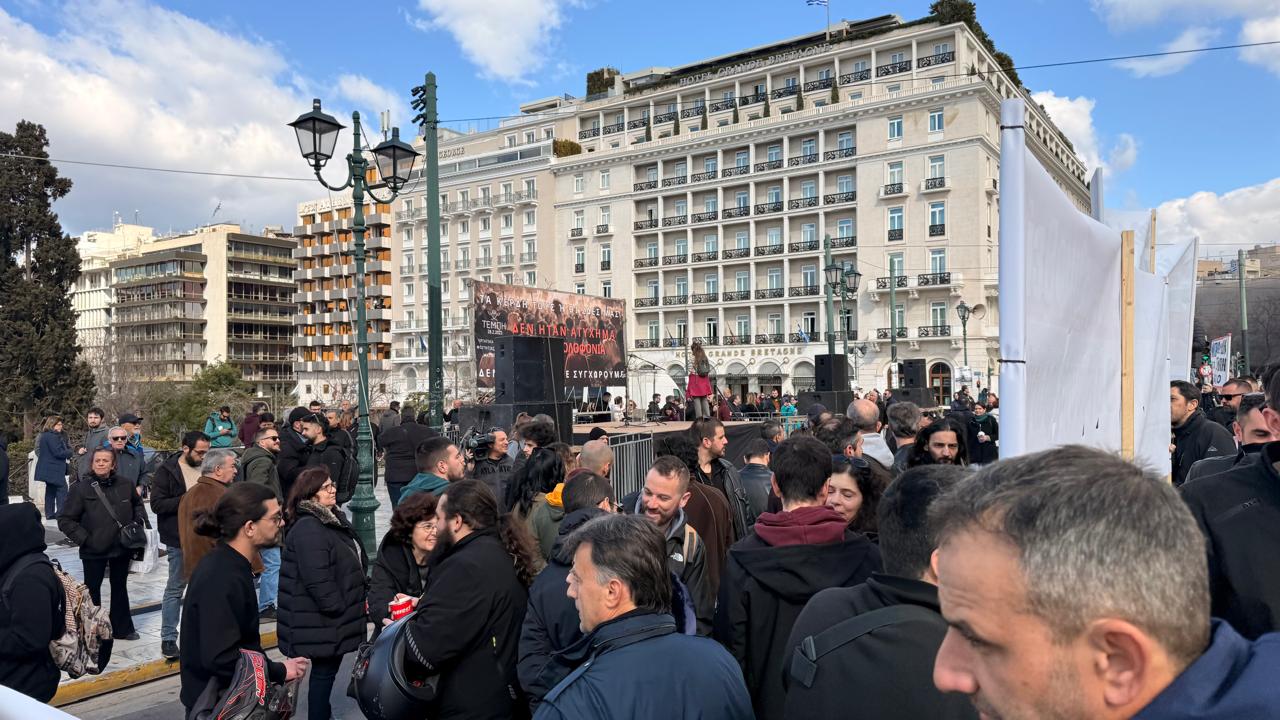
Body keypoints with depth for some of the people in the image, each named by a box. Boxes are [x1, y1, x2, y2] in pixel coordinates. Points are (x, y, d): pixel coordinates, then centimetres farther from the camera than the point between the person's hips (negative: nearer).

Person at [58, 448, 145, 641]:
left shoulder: (125, 486, -1)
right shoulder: (81, 488, -12)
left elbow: (137, 504, 20)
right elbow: (65, 520, -9)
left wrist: (139, 520, 3)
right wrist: (85, 539, -15)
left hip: (122, 548, 4)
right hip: (94, 551, -4)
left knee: (120, 587, 17)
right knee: (92, 589, 9)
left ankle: (122, 628, 31)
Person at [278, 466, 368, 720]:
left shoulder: (334, 518, 10)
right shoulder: (308, 529, -23)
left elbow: (355, 563, 20)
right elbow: (318, 581, -27)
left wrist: (363, 598, 15)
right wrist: (340, 609, -18)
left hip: (333, 616, 10)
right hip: (322, 619, -10)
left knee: (328, 669, 20)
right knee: (324, 670, 3)